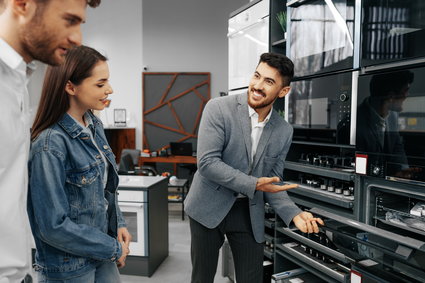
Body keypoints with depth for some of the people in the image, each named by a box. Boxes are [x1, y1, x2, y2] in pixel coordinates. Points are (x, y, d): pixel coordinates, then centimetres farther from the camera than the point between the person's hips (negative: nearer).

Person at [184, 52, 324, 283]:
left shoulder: (284, 131, -1)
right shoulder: (218, 108, -14)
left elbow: (273, 181, 5)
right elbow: (207, 162, -20)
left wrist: (294, 214, -11)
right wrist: (254, 184, -25)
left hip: (250, 213, 3)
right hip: (209, 208, -3)